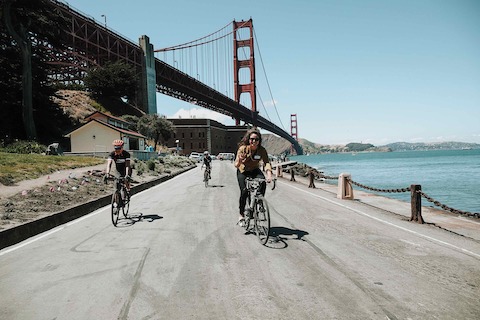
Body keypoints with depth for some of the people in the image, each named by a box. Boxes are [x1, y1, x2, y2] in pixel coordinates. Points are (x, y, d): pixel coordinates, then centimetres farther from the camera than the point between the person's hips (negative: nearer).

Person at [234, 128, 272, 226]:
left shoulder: (262, 150, -22)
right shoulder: (243, 148, -26)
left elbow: (267, 162, -32)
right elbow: (236, 165, -30)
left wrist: (269, 174, -50)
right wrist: (240, 161, -54)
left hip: (255, 170, 2)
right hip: (243, 171, -2)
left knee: (263, 182, -28)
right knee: (244, 191, -18)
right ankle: (241, 215, 0)